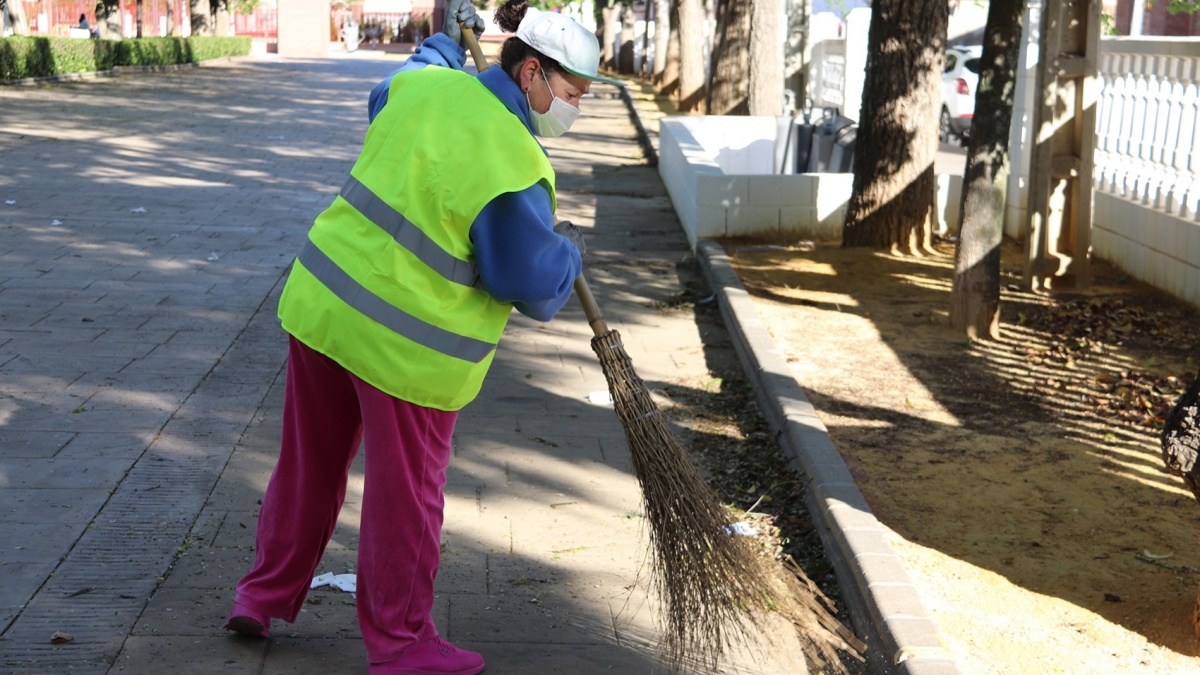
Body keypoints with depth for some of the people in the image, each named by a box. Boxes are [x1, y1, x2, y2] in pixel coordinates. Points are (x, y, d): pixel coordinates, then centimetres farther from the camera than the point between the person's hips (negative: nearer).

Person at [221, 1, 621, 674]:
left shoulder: (426, 85, 0)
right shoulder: (513, 164, -21)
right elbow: (535, 283, -15)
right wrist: (569, 251, 6)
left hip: (321, 304, 8)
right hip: (406, 348, -7)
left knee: (311, 464, 23)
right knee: (405, 498, 9)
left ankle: (265, 596, 38)